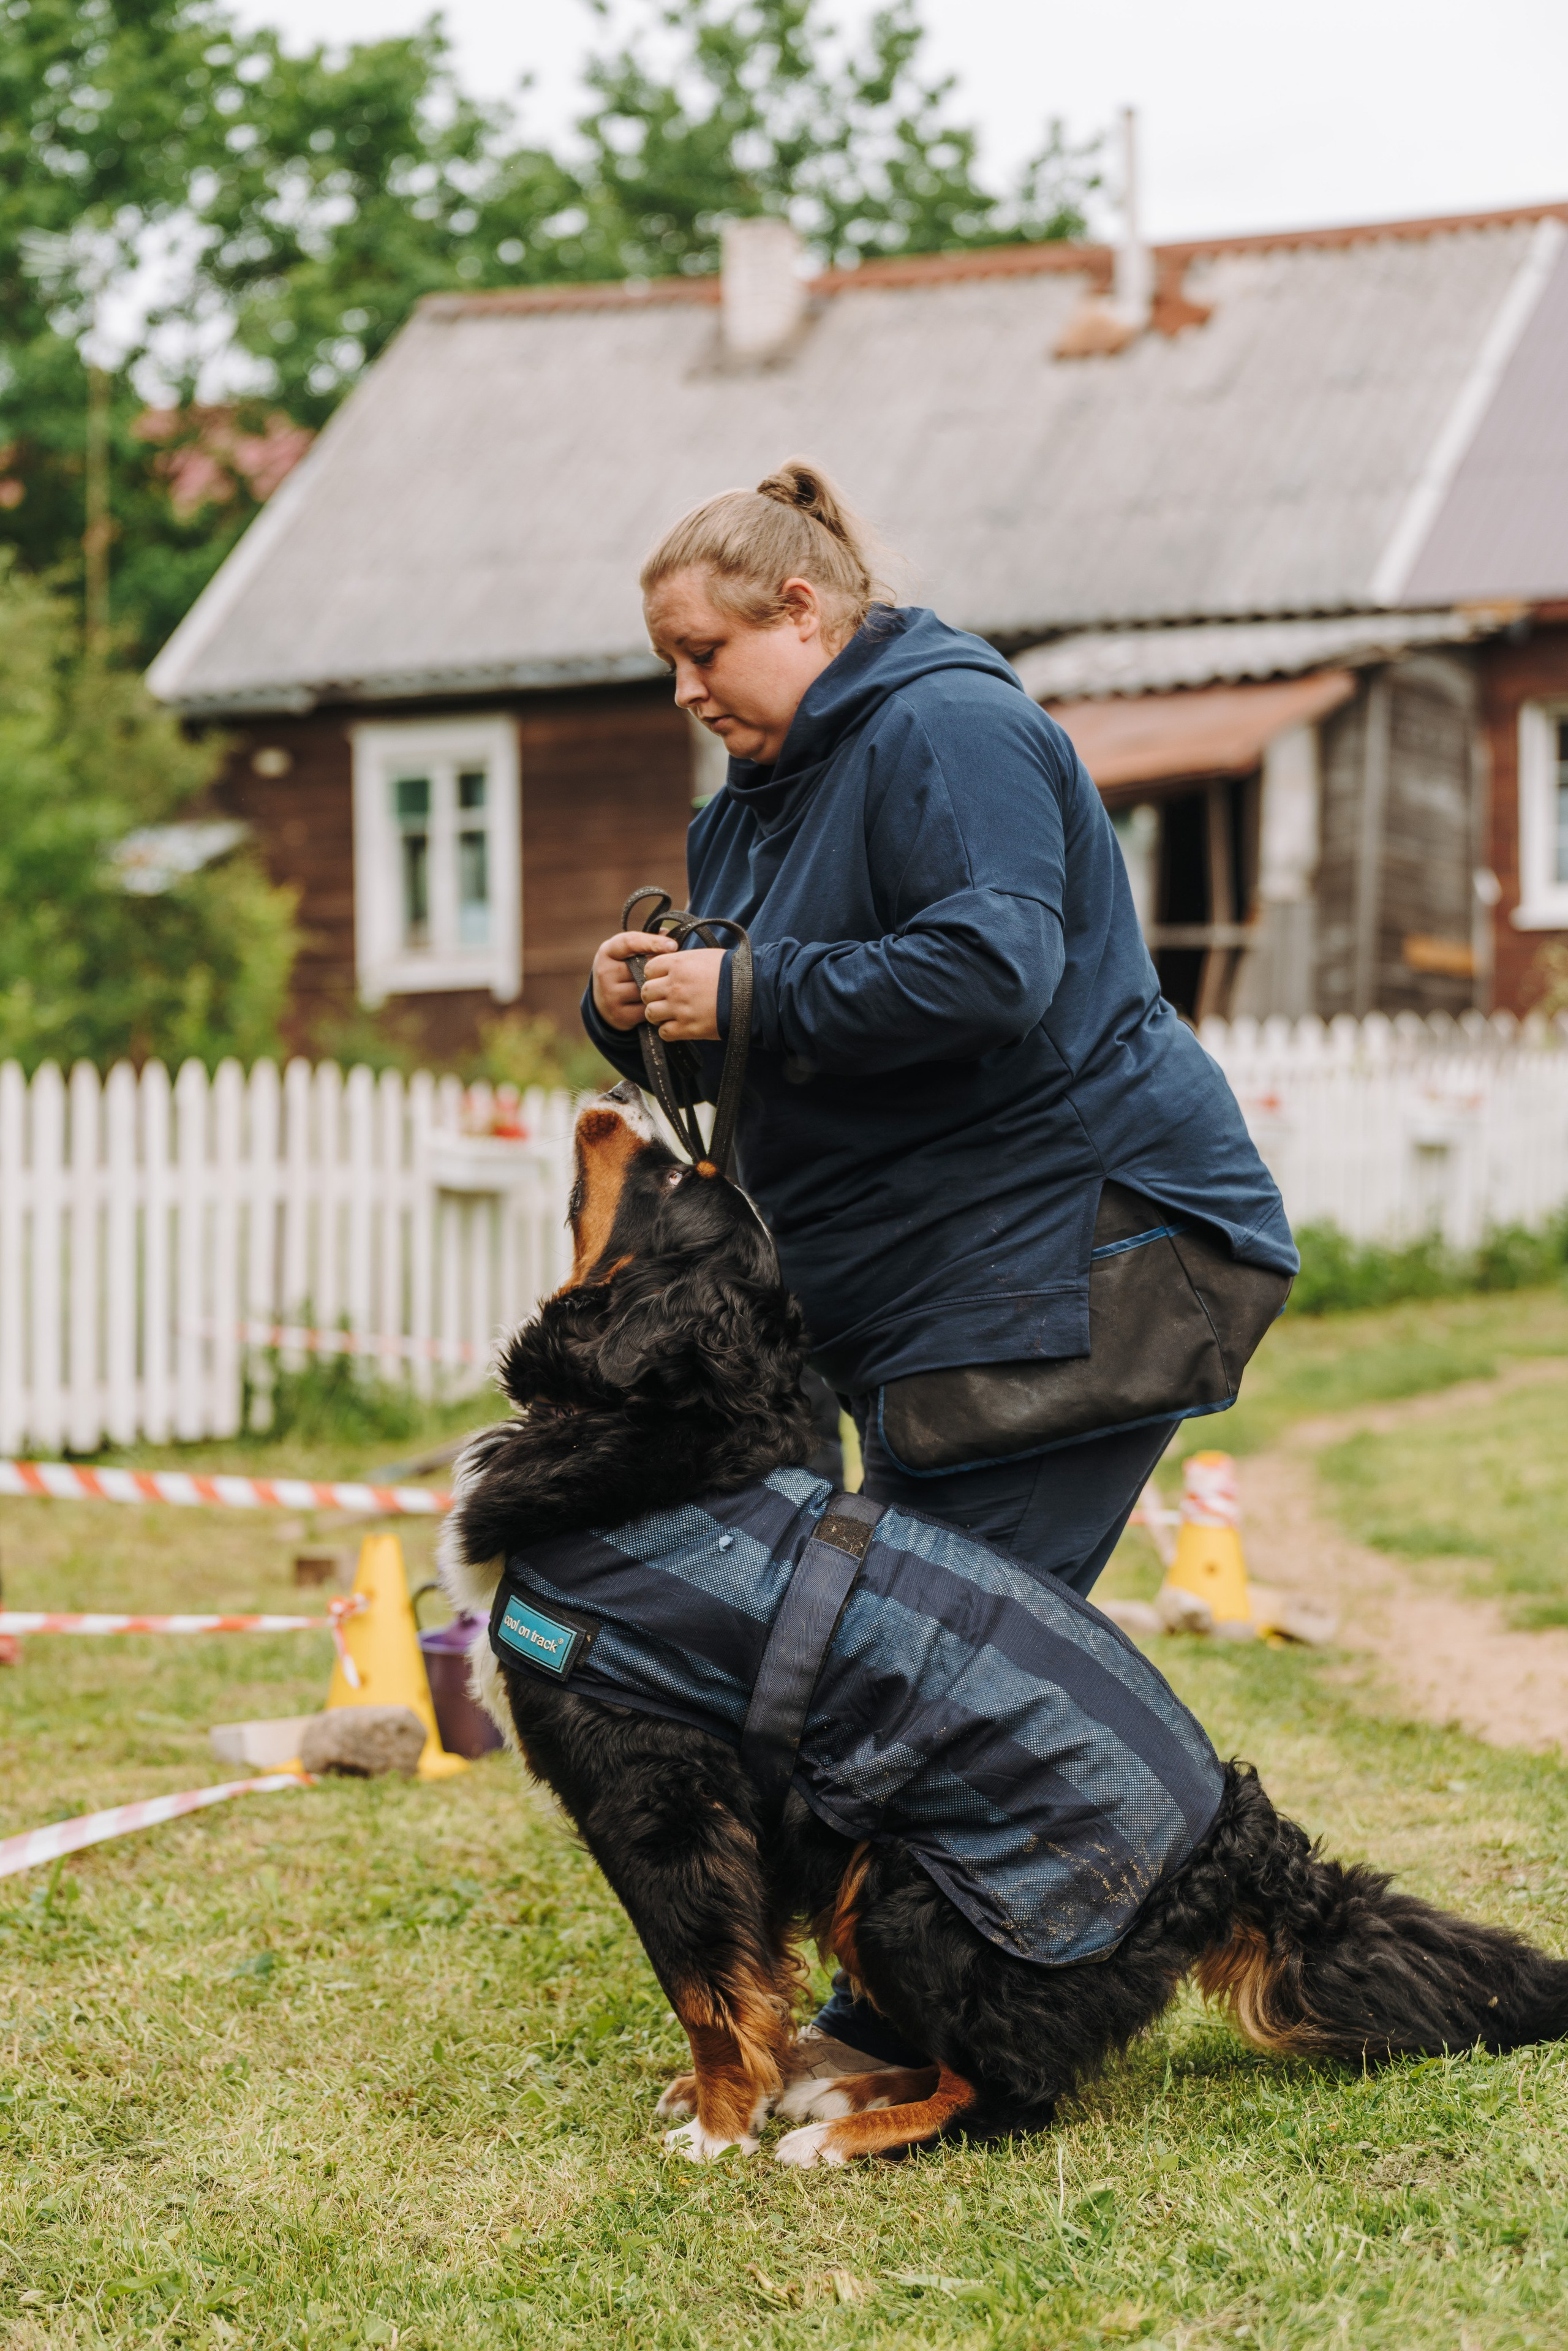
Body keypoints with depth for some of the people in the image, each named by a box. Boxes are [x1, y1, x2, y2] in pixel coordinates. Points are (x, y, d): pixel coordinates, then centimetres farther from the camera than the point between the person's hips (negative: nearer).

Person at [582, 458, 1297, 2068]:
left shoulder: (946, 730, -10)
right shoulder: (755, 800, 20)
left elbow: (990, 968, -24)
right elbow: (739, 1057, 25)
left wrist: (743, 996, -17)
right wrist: (632, 1013, 2)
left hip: (1072, 1255, -10)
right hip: (928, 1286, 10)